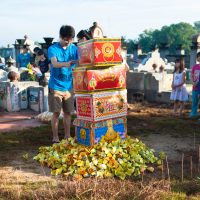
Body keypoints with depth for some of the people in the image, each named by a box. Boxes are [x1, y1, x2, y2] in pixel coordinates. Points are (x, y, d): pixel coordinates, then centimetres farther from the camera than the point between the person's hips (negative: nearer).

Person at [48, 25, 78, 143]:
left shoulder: (74, 48, 3)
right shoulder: (53, 49, -8)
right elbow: (55, 63, -25)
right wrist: (66, 64, -45)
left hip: (69, 86, 3)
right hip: (55, 86, -3)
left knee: (68, 112, 11)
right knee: (56, 113, 2)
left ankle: (67, 136, 23)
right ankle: (55, 138, 14)